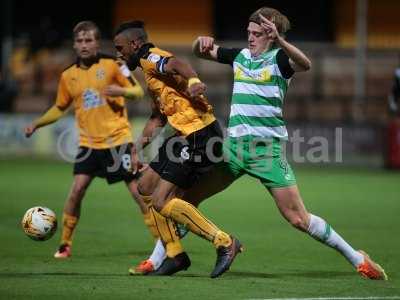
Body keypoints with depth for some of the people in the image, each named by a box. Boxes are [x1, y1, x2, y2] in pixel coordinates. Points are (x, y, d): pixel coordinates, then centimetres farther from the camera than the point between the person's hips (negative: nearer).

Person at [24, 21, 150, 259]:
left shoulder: (112, 65, -4)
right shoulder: (68, 76, 7)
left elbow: (139, 92, -1)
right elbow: (60, 108, 20)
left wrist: (122, 90, -21)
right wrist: (37, 124, 9)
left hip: (118, 139, -3)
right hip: (89, 142, 3)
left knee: (138, 190, -5)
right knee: (77, 190, -9)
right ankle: (65, 244, 4)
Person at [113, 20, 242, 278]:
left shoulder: (150, 57, -6)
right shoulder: (150, 70, 25)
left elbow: (176, 64, -29)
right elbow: (159, 115, 33)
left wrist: (194, 81, -49)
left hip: (198, 135, -10)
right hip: (187, 135, 10)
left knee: (161, 202, -12)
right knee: (146, 186, 16)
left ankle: (225, 243, -11)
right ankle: (175, 255, 16)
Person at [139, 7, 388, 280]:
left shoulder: (278, 58, -5)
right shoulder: (240, 55, 12)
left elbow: (305, 65, -27)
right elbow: (202, 52, 22)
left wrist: (279, 40, -43)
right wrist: (202, 41, -3)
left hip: (267, 147, -6)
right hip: (234, 143, 6)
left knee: (298, 218, -9)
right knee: (188, 197, 1)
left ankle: (357, 258, 3)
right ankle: (159, 258, 12)